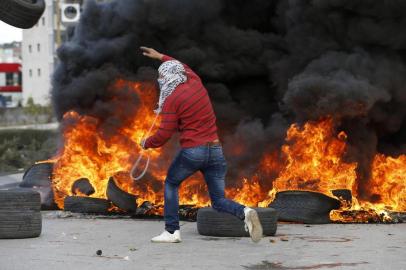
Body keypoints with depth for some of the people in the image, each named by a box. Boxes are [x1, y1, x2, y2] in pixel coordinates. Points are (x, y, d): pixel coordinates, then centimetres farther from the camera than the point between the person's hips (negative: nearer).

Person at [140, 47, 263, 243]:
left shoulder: (172, 100, -8)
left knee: (171, 183, 21)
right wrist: (161, 57, 45)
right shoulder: (195, 83, 10)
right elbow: (185, 68, 35)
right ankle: (245, 213, -22)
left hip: (192, 151, -5)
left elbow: (163, 135, -9)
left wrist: (146, 143, 11)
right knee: (219, 201, 8)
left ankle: (172, 231, 14)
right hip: (215, 150, 5)